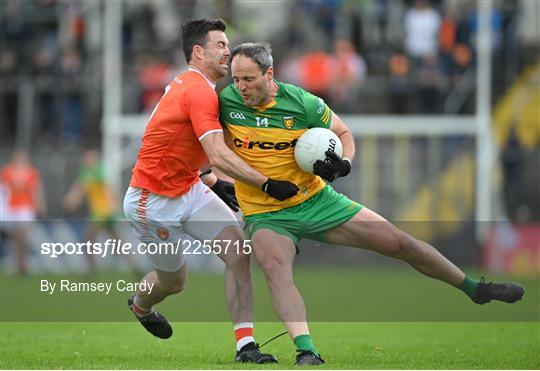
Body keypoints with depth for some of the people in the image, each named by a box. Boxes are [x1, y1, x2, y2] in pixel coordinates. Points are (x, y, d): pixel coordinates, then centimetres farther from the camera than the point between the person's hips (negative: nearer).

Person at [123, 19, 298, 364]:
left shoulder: (185, 85, 7)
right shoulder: (199, 92, -24)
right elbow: (219, 156, -34)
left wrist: (215, 184, 12)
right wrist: (267, 184, -36)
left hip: (189, 190, 9)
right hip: (154, 202, -9)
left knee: (238, 250, -12)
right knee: (173, 280, 10)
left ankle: (246, 344, -14)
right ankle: (140, 306, 47)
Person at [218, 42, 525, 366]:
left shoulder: (301, 102, -10)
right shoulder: (226, 102, -11)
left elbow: (343, 132, 6)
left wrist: (343, 163, -14)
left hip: (316, 200, 1)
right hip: (266, 215, -1)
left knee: (401, 243, 2)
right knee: (276, 267, -36)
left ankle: (475, 289, 24)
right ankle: (307, 353, -44)